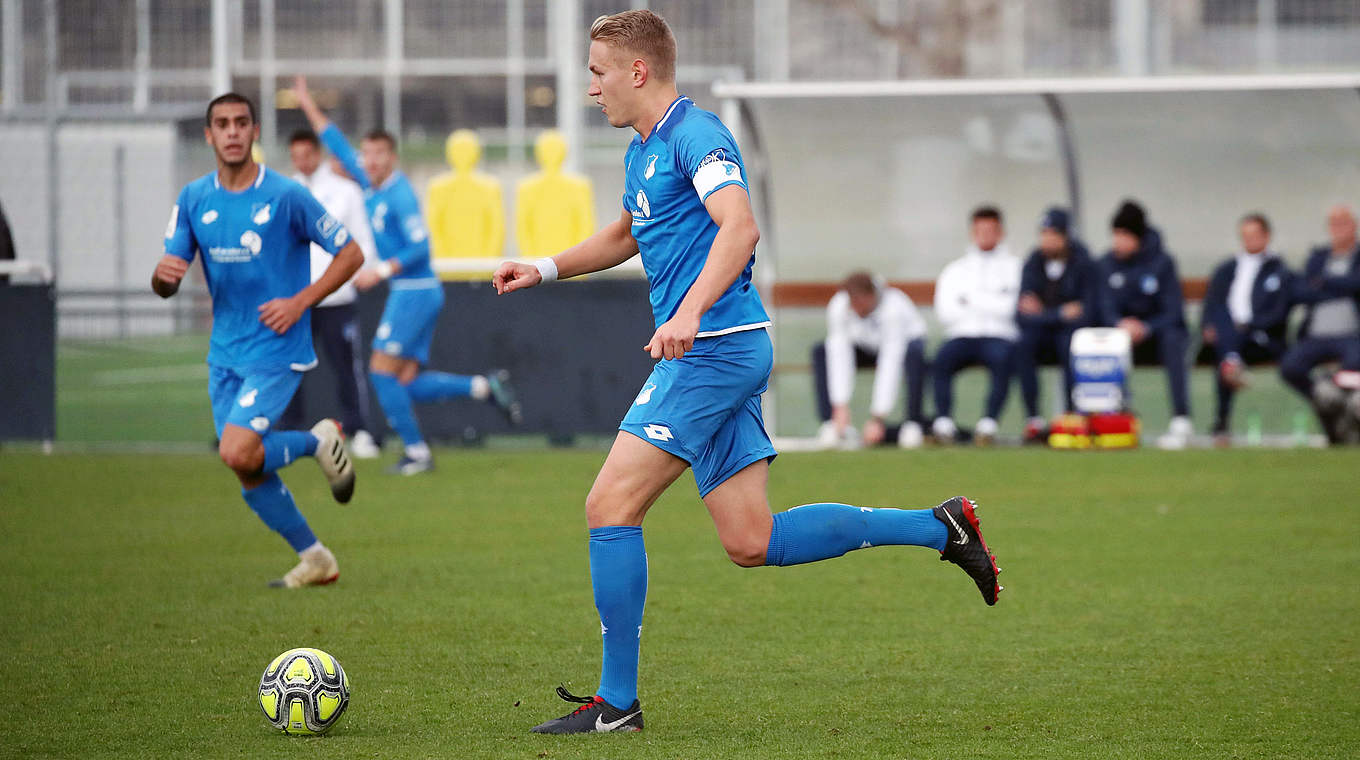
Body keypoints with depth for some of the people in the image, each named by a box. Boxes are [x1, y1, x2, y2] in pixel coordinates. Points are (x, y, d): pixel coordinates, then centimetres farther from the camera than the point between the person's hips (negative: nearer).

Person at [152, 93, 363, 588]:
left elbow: (350, 254, -4)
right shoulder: (193, 199, 3)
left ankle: (319, 442, 6)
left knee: (238, 452, -21)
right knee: (249, 472, 5)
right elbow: (165, 285, 3)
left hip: (278, 348, -5)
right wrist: (163, 274, -22)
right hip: (226, 354, 6)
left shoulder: (286, 195, -10)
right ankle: (315, 560, 20)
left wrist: (300, 302, -15)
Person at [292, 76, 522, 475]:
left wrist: (381, 271, -26)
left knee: (382, 371, -7)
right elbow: (340, 147, 22)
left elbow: (419, 248, -20)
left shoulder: (400, 195, -14)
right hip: (410, 292, 9)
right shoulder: (372, 185, 11)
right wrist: (309, 107, 23)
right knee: (409, 383, 4)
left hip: (414, 290, -9)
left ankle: (416, 452, -3)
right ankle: (484, 387, 4)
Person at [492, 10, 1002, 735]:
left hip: (715, 347, -10)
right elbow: (626, 234, 39)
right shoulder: (642, 151, 20)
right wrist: (546, 269, 27)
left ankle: (616, 702, -7)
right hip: (718, 356, 10)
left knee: (610, 506, -10)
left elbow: (739, 226, -26)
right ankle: (939, 526, 12)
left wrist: (689, 312, -37)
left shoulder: (695, 134, -11)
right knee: (751, 542, 6)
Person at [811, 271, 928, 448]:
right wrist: (841, 407, -39)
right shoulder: (838, 306, -29)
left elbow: (889, 366, -40)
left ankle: (913, 423, -29)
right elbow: (839, 358, -31)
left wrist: (877, 418, -44)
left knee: (915, 353, -38)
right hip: (868, 346, 3)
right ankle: (831, 424, -21)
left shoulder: (893, 308, -38)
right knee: (820, 351, -21)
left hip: (904, 340, -3)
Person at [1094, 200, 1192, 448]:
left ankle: (1181, 421, -42)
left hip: (1158, 329, -3)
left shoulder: (1162, 263, -9)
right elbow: (1105, 309, -6)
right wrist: (1120, 324, -30)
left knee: (1172, 339, -36)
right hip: (1123, 331, 3)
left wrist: (1146, 328, -31)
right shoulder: (1106, 265, -1)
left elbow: (1174, 313, -12)